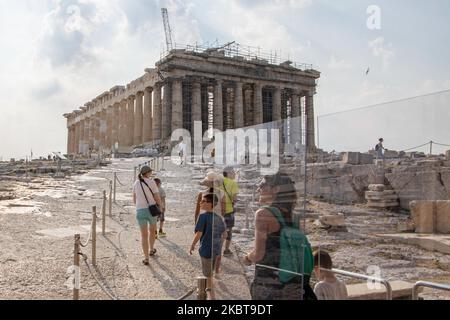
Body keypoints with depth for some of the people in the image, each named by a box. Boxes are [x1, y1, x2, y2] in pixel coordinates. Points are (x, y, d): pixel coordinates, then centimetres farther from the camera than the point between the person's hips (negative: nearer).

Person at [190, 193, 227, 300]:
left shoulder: (203, 216, -17)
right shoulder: (218, 217, 2)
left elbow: (199, 234, -19)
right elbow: (224, 234, 7)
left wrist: (192, 246, -6)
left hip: (206, 249, -6)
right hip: (216, 249, 6)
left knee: (208, 275, 7)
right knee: (210, 273, 25)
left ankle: (212, 296, 12)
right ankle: (208, 289, 40)